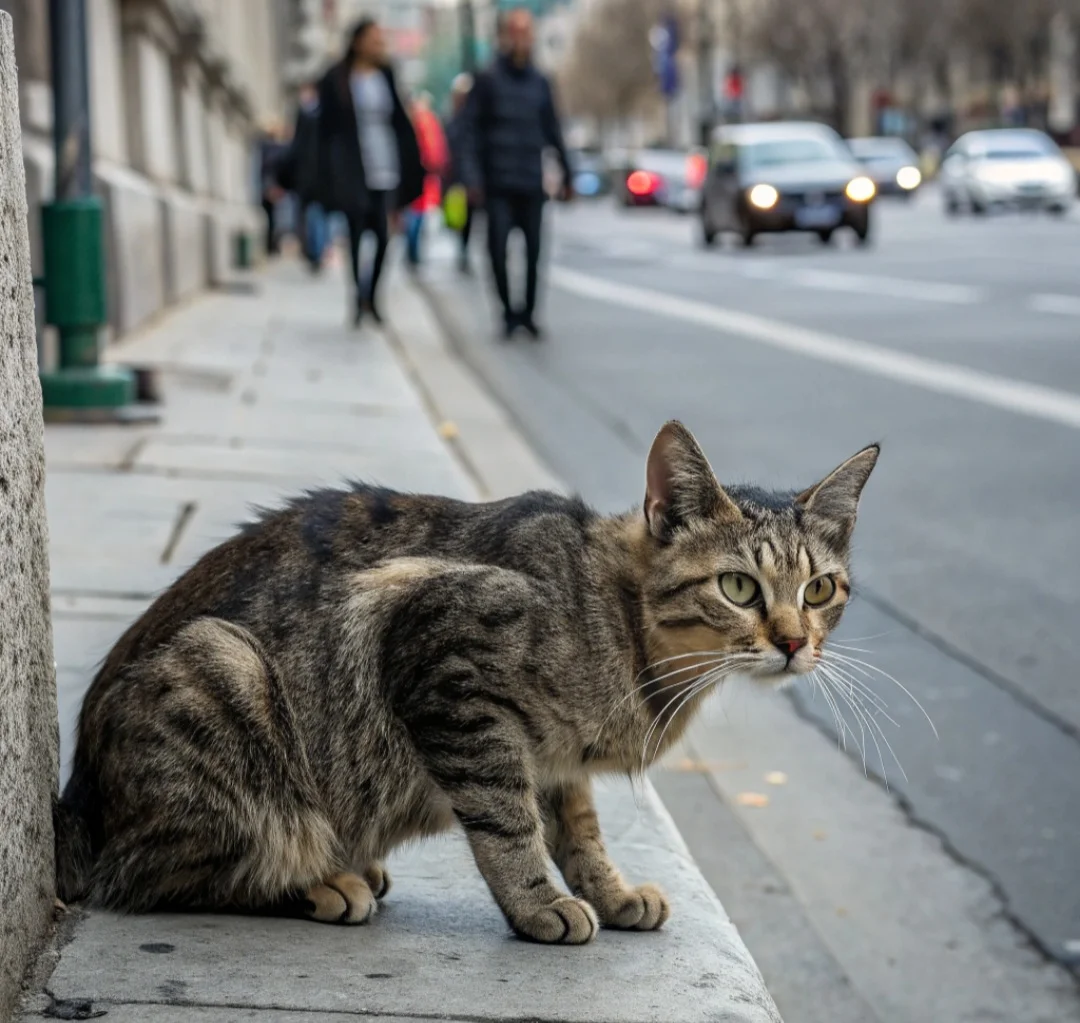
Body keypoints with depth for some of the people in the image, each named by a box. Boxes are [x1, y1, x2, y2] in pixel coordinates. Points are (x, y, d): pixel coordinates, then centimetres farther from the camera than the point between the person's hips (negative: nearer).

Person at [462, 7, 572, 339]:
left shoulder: (540, 83, 10)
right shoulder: (487, 81, 1)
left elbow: (553, 131, 16)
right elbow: (473, 131, -2)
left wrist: (565, 174, 15)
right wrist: (474, 177, -10)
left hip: (532, 184, 3)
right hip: (499, 184, -2)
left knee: (533, 251, 0)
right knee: (498, 249, -8)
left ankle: (528, 312, 13)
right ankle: (509, 312, 6)